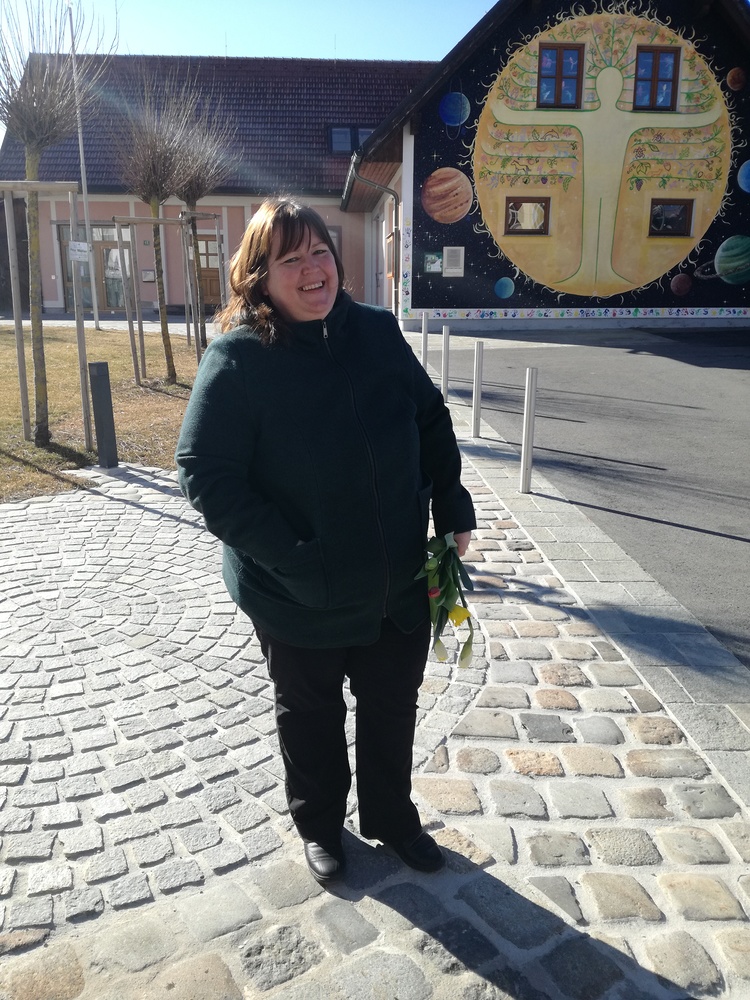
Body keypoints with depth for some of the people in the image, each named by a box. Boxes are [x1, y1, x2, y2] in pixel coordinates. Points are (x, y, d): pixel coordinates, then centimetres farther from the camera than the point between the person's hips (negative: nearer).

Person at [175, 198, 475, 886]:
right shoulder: (238, 358, -15)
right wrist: (291, 559, -24)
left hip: (399, 584, 4)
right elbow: (206, 473, -18)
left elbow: (433, 423, 8)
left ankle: (392, 818, 49)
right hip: (298, 599, -3)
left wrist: (453, 513, 1)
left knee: (392, 706, 21)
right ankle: (320, 827, 48)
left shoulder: (378, 333, -2)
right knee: (310, 714, 20)